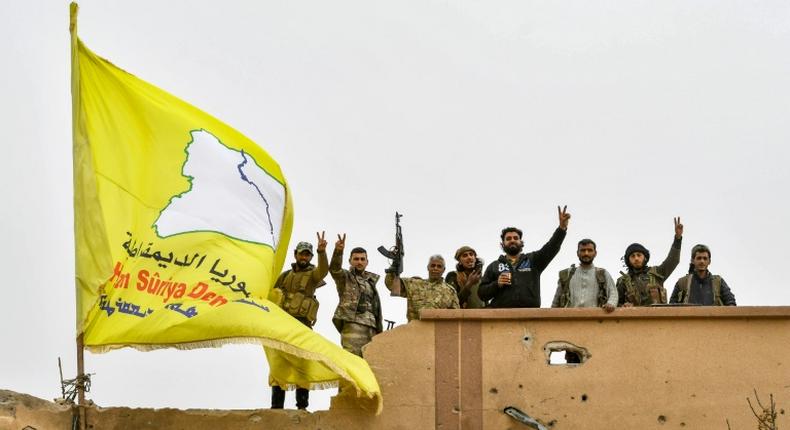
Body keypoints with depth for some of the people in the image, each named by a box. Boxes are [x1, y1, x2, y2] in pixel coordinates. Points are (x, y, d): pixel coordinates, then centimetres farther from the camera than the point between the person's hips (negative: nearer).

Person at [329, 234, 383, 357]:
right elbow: (334, 268, -13)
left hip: (371, 328, 6)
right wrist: (338, 251, -34)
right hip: (353, 324, -6)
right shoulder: (345, 277, 9)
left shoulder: (370, 280, 25)